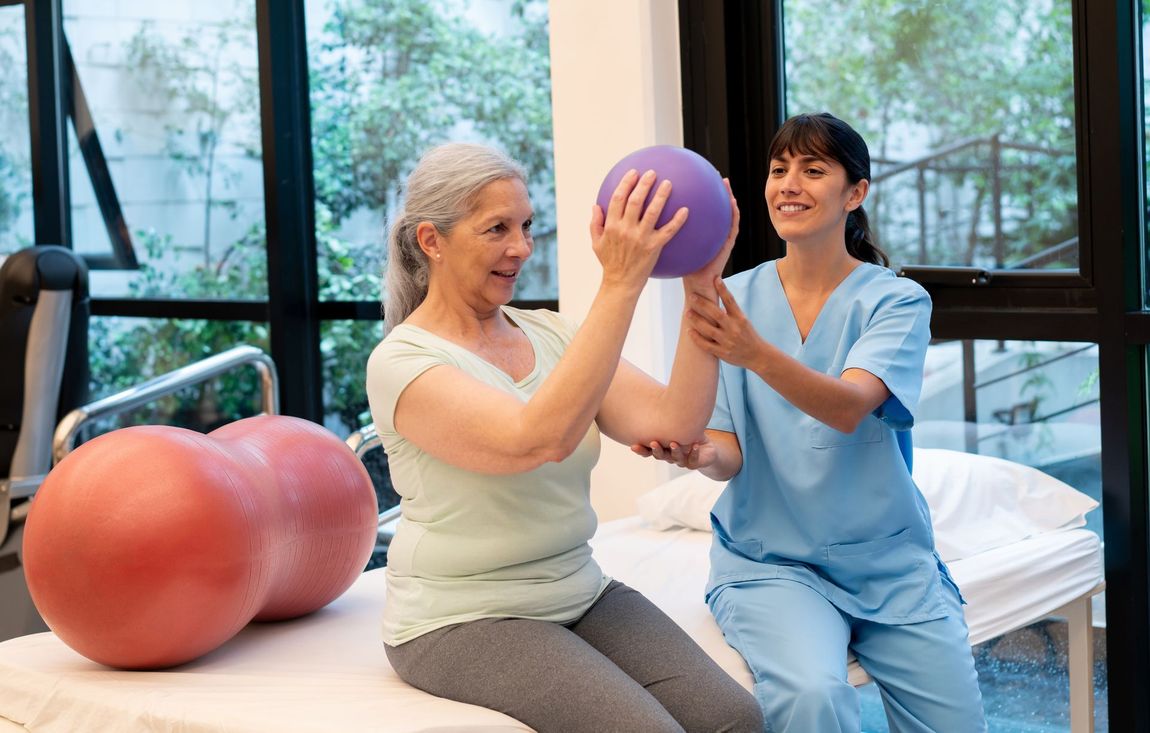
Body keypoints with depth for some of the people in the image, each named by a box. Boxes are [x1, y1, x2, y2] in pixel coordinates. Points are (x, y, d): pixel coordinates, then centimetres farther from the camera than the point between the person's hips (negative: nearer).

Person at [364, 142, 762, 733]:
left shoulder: (549, 334, 7)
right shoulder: (401, 363, -13)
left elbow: (673, 423, -6)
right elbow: (539, 438, -30)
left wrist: (701, 288, -15)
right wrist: (620, 285, -32)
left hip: (582, 595, 6)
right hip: (464, 621, -6)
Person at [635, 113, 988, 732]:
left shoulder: (896, 301, -3)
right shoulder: (734, 300, 2)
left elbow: (848, 409, -23)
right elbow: (730, 453, -2)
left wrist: (755, 354, -41)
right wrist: (701, 454, -27)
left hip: (887, 560, 1)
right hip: (769, 559, -1)